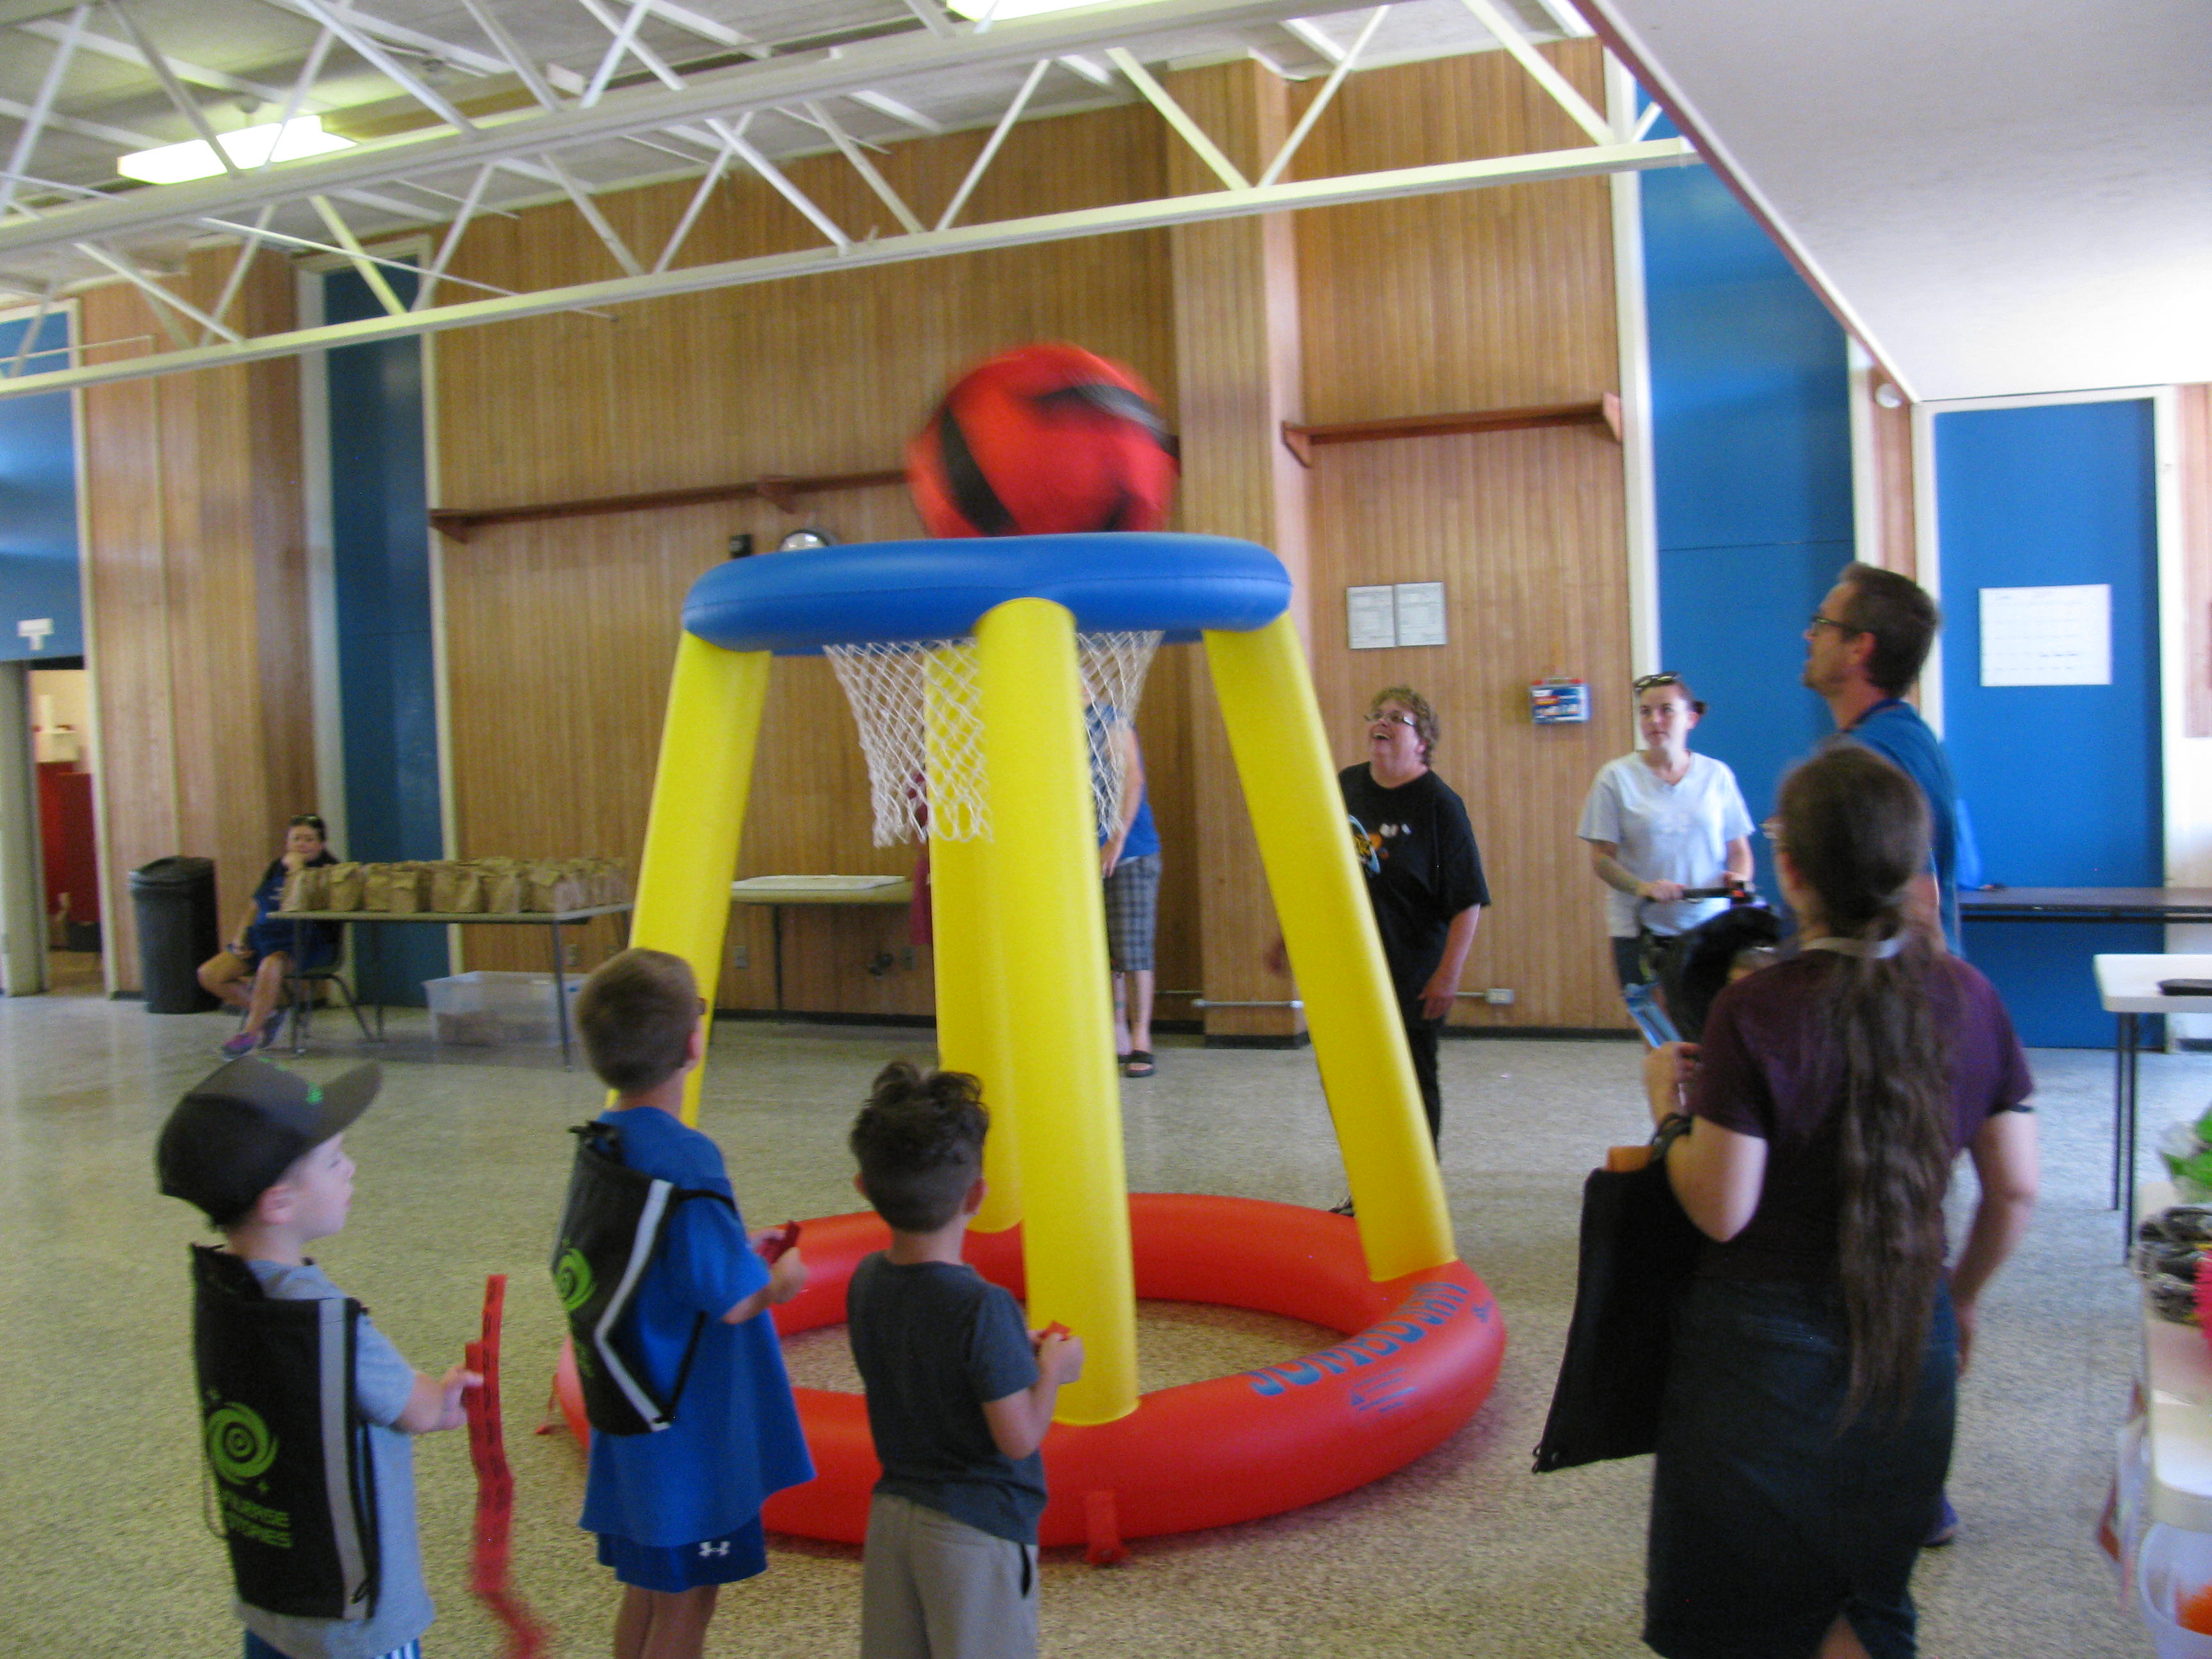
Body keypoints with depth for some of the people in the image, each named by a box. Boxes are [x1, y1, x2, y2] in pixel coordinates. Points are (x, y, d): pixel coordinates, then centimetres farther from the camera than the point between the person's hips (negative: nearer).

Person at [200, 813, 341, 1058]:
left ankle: (251, 1032, -25)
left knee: (271, 965, -40)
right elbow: (256, 907, 21)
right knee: (209, 974, -8)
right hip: (265, 935, 7)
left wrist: (296, 869, -13)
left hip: (305, 941, -7)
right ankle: (266, 1012, 6)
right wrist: (240, 937, 6)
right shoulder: (276, 867, 18)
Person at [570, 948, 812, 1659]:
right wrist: (783, 1276, -4)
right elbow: (734, 1301, -27)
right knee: (686, 1599, 7)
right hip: (692, 1427, -8)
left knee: (648, 1586, 22)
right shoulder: (683, 1160, -26)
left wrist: (737, 1248, 13)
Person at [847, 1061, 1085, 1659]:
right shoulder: (982, 1308, -26)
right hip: (978, 1528, -6)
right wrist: (1052, 1369, -5)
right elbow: (1019, 1437, -21)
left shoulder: (867, 1282, -4)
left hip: (892, 1513, 7)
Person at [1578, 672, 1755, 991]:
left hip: (1709, 927, 1)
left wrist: (1739, 878, -9)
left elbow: (1739, 849, 13)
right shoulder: (1617, 777, 2)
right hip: (1641, 931, -1)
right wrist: (1642, 887, -18)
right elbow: (1601, 857, -1)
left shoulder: (1716, 776, 8)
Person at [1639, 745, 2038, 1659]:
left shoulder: (1756, 1013, -21)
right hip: (1912, 1344, 5)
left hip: (1767, 1348, -4)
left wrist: (1667, 1104, -4)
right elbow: (2015, 1192, 1)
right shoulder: (1967, 997, -6)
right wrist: (1959, 1298, 17)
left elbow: (1721, 1211, -19)